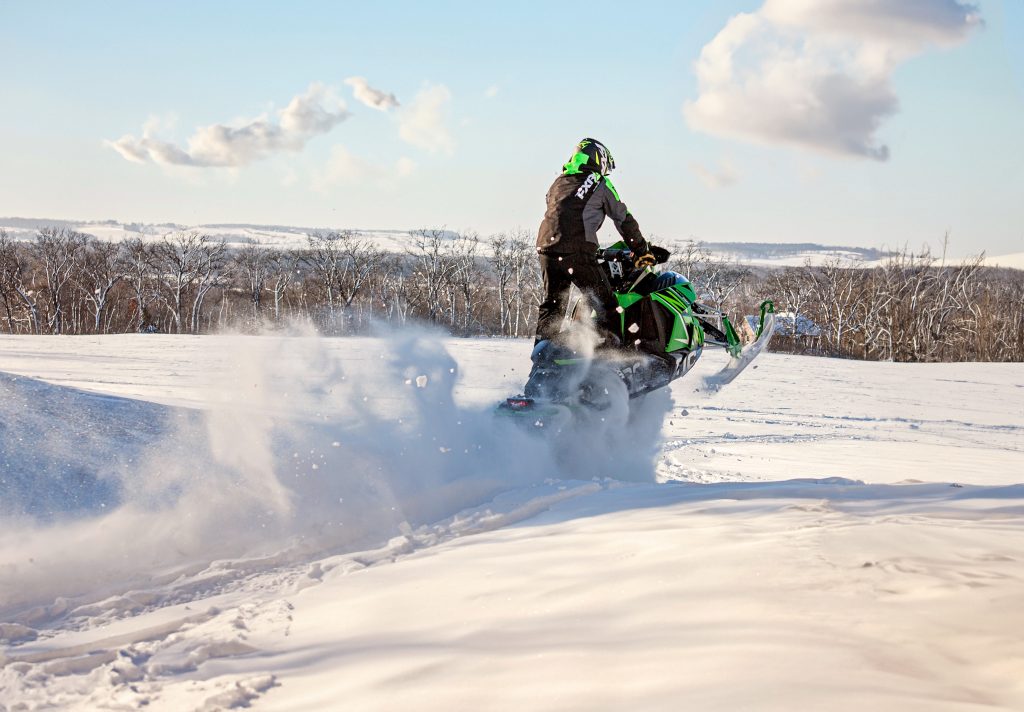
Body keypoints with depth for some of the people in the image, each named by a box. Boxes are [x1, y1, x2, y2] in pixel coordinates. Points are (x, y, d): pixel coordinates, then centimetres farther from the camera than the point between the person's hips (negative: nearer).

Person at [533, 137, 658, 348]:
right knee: (605, 305, 0)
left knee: (552, 303, 17)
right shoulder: (599, 184, 5)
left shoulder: (558, 183, 24)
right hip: (577, 252, -6)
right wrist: (642, 251, 15)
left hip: (546, 246, 6)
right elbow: (624, 219, 6)